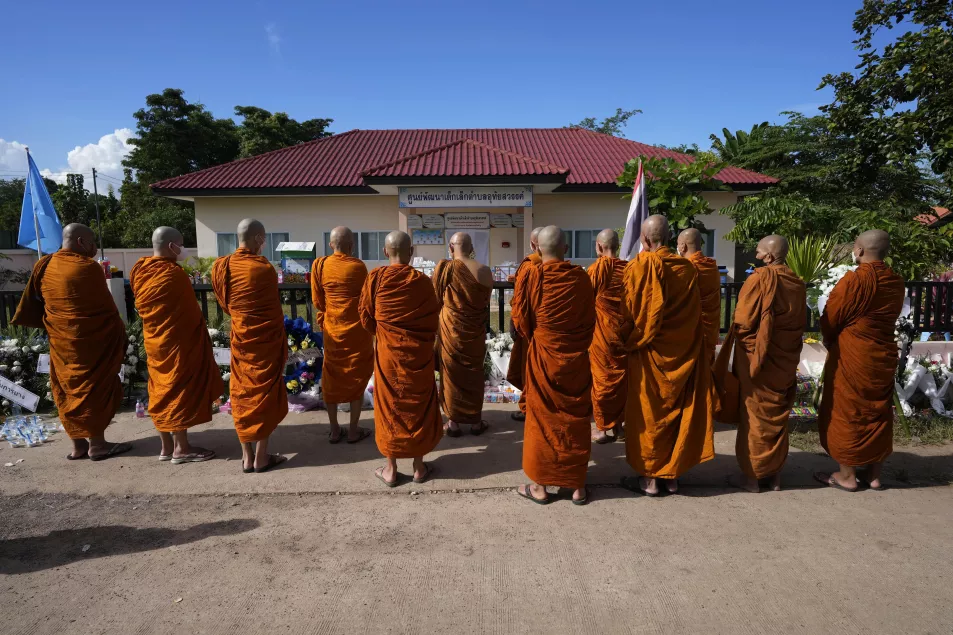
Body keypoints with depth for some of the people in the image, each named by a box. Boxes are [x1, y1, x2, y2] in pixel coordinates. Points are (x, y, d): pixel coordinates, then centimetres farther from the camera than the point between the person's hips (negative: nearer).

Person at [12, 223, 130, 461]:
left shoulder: (43, 265, 4)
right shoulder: (88, 267, -14)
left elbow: (33, 301, 14)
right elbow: (106, 305, -8)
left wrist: (49, 324, 24)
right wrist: (117, 332, 4)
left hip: (61, 340, 6)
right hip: (93, 338, -6)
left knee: (69, 389, 11)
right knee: (95, 387, 1)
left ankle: (78, 444, 18)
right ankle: (96, 443, 5)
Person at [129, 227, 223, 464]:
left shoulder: (139, 271, 5)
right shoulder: (174, 273, -19)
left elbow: (142, 305, 13)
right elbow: (191, 312, -12)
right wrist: (200, 335, 0)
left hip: (154, 340, 8)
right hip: (178, 342, -8)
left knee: (161, 390, 13)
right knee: (180, 390, 0)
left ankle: (166, 446, 22)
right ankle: (181, 448, 7)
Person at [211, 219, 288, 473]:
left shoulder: (220, 267, -1)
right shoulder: (264, 268, -16)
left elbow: (225, 304, 10)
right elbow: (274, 309, -7)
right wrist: (282, 346, 3)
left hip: (240, 339, 5)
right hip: (266, 340, -5)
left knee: (242, 395, 12)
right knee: (265, 394, 5)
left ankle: (247, 457, 19)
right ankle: (261, 457, 12)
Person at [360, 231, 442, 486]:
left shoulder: (376, 277, -9)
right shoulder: (422, 281, -8)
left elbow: (366, 318, -2)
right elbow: (434, 319, -1)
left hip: (388, 352, 0)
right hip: (419, 353, 0)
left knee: (389, 405, 11)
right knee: (418, 405, 12)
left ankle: (391, 469, 19)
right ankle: (419, 466, 21)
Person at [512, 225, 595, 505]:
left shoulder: (530, 276, -10)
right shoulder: (581, 277, -3)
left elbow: (520, 320, -6)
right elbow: (591, 319, 4)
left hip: (543, 356, -2)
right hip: (577, 357, 2)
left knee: (543, 417, 9)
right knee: (576, 418, 12)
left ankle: (540, 486, 17)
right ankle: (578, 485, 22)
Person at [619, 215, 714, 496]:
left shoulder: (639, 267, -14)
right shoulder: (687, 268, 2)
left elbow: (629, 313, -14)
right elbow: (695, 313, 7)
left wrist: (628, 343, -2)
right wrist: (683, 339, 14)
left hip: (649, 353, -5)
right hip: (684, 350, 5)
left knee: (648, 413, 6)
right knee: (677, 410, 13)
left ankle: (650, 478, 15)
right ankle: (672, 475, 23)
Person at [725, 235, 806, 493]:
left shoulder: (760, 278, -16)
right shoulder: (798, 284, 3)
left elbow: (742, 321, -15)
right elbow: (801, 324, 10)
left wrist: (741, 337, 5)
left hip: (756, 357, -6)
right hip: (786, 360, 6)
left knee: (754, 414, 4)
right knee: (777, 414, 15)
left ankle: (752, 475, 12)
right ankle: (775, 473, 24)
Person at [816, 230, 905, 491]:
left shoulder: (854, 280, -18)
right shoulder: (897, 282, 2)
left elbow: (830, 320, -10)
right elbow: (887, 318, 10)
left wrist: (831, 344, 8)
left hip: (851, 357, -6)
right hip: (884, 356, 6)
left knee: (845, 413, 5)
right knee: (878, 414, 14)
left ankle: (847, 476, 12)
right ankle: (874, 475, 24)